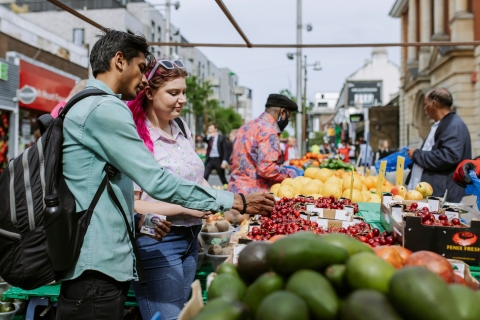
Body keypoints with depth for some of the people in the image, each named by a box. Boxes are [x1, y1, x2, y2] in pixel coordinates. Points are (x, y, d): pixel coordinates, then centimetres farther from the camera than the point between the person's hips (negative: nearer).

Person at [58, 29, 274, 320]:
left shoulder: (83, 107, 17)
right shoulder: (106, 109, -15)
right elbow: (158, 181, -20)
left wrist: (139, 220, 8)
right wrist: (237, 202, -15)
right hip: (98, 267, -10)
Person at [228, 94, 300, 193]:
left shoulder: (246, 126, 15)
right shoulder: (268, 130, -12)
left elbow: (233, 161, 19)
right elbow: (267, 168, -22)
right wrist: (290, 174, -6)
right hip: (253, 193, -9)